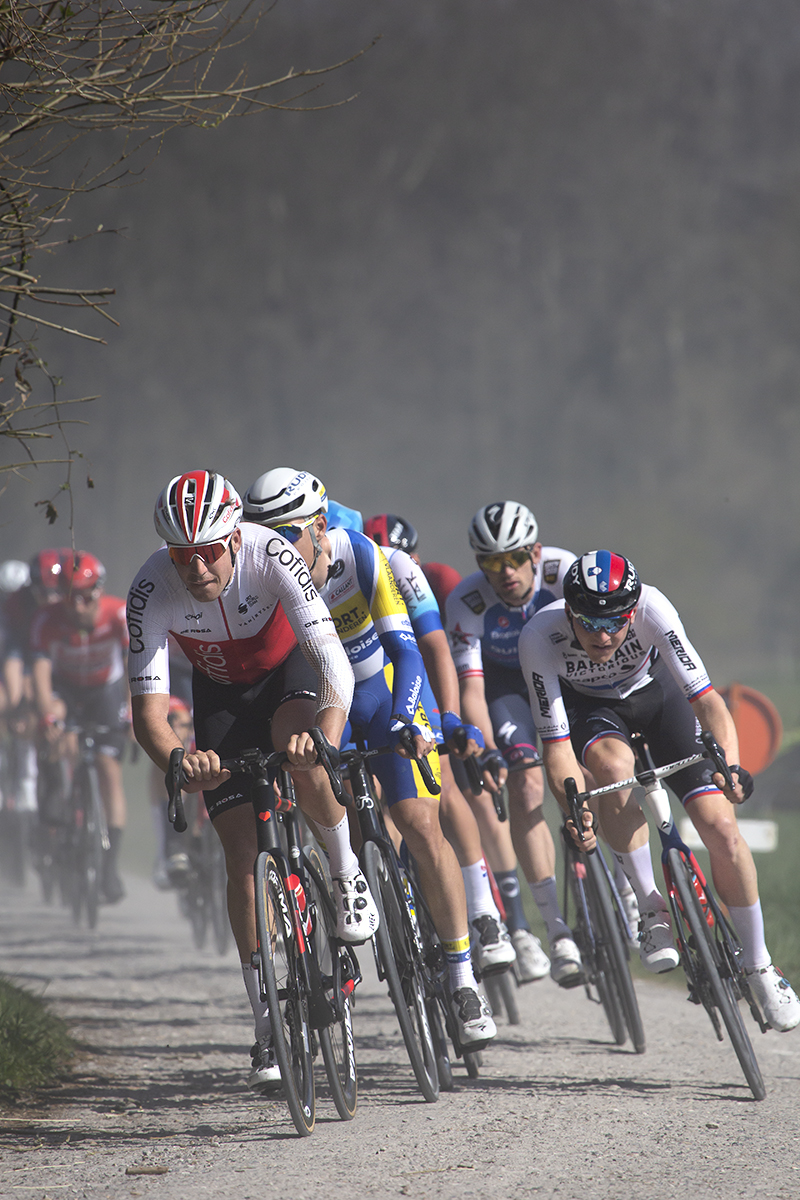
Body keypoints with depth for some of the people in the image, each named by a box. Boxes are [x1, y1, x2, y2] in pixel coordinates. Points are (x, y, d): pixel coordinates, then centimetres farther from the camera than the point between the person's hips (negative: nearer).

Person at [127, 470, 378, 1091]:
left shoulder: (271, 555, -35)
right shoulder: (152, 591, -30)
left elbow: (333, 660, -41)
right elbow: (148, 709, -31)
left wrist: (326, 735, -60)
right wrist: (179, 761, -53)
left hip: (290, 668, -2)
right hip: (223, 693, 2)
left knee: (295, 744, -37)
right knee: (244, 852, -7)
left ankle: (347, 871, -11)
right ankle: (268, 1022, 2)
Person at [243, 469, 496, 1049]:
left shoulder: (364, 559, -26)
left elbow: (405, 650, -28)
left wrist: (407, 721, -44)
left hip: (387, 691, -2)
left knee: (421, 826, -13)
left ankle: (463, 975, -7)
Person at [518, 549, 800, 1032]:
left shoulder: (652, 607, -36)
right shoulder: (540, 636, -34)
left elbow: (706, 699, -38)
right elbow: (556, 742, -30)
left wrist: (731, 765, -53)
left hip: (655, 690, 0)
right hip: (588, 706, 0)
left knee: (721, 828, -11)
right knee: (614, 767, -36)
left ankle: (760, 965, 9)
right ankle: (653, 911, -17)